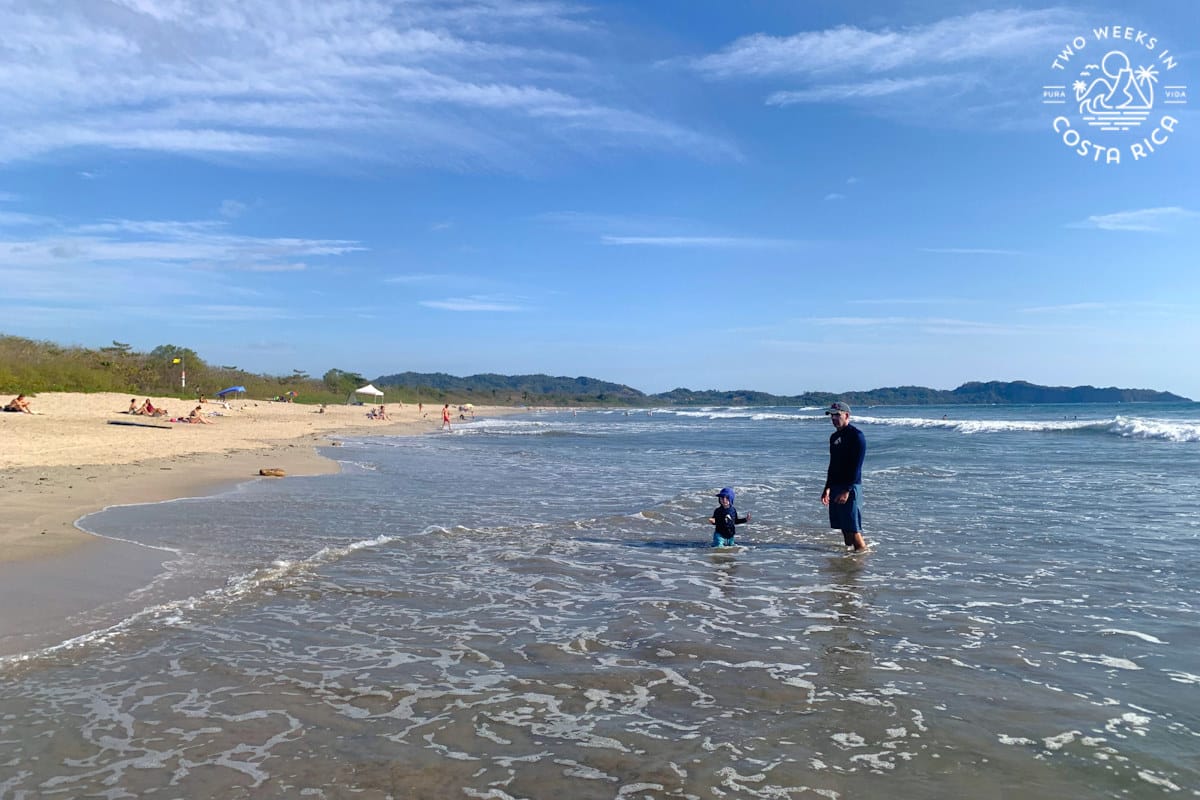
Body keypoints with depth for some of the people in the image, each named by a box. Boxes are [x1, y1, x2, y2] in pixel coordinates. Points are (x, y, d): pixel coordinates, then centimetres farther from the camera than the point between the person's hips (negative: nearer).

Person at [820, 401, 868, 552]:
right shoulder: (834, 437, 15)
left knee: (853, 527, -9)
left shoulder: (856, 435, -11)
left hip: (851, 487, -8)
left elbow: (856, 466, -16)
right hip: (836, 487, 8)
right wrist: (827, 488, 18)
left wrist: (847, 490, -21)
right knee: (843, 526, 11)